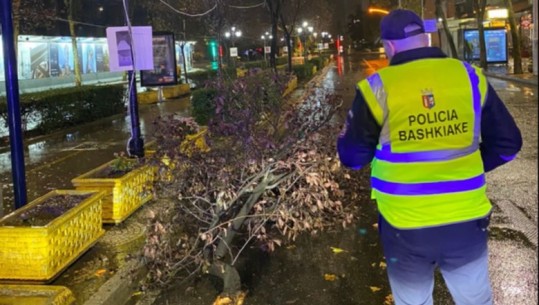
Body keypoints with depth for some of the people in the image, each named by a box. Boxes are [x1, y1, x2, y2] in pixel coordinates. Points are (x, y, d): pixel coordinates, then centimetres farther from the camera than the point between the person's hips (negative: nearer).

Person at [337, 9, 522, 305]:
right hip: (467, 221, 2)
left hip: (405, 227, -2)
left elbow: (352, 157, -3)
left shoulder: (377, 87, -12)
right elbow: (507, 143, 4)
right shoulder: (470, 76, -4)